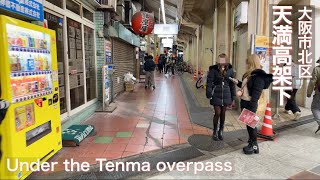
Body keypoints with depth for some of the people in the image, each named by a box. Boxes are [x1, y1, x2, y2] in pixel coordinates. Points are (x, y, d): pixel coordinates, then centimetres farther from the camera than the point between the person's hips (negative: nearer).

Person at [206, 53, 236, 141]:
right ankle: (215, 132, 19)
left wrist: (233, 97, 6)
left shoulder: (230, 70, -1)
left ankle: (221, 131, 30)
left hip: (226, 95, 3)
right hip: (216, 95, -3)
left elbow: (232, 84, 5)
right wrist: (209, 94, -12)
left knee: (223, 113, 11)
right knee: (217, 113, -1)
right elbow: (209, 82, -9)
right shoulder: (213, 69, -11)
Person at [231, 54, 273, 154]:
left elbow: (256, 94, -23)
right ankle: (251, 142, 29)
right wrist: (238, 82, 18)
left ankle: (254, 146, 16)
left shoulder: (259, 77, -18)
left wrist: (251, 108, -25)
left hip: (250, 104, -9)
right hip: (244, 102, 9)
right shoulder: (250, 74, 12)